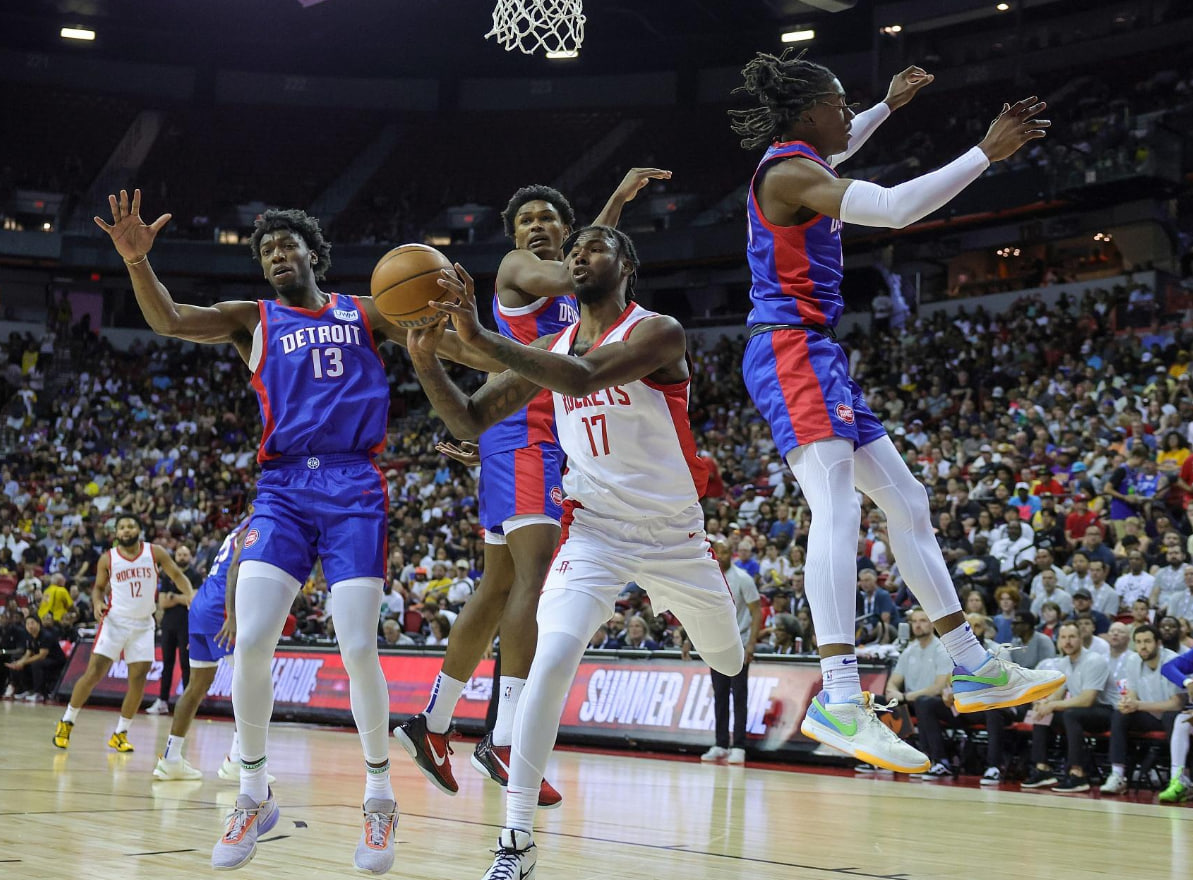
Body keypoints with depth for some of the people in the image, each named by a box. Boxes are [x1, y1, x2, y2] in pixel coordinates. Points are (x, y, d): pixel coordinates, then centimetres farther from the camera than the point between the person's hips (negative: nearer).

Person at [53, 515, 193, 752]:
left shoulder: (155, 553, -3)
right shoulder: (108, 559, -2)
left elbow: (176, 575, 0)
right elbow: (99, 586, 10)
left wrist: (189, 594, -18)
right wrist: (97, 602, -11)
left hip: (143, 625, 1)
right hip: (115, 621, -1)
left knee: (138, 679, -3)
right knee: (93, 673, -7)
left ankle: (120, 734, 9)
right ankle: (66, 722, 9)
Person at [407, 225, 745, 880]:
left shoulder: (657, 332, -18)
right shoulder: (550, 349, 0)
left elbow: (586, 377, -37)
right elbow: (468, 422, 0)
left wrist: (480, 338, -46)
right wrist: (425, 359, -19)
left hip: (674, 531, -1)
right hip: (594, 531, 2)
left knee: (729, 658, 19)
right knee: (553, 658, -22)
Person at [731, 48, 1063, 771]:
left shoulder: (796, 164, 17)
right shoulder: (788, 170, -13)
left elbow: (831, 157, 45)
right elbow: (894, 207, -25)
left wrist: (889, 106, 47)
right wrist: (986, 153, -19)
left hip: (819, 358, 11)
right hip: (791, 350, -11)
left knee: (908, 501, 12)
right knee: (837, 505, -26)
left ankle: (972, 667, 18)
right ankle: (839, 699, -37)